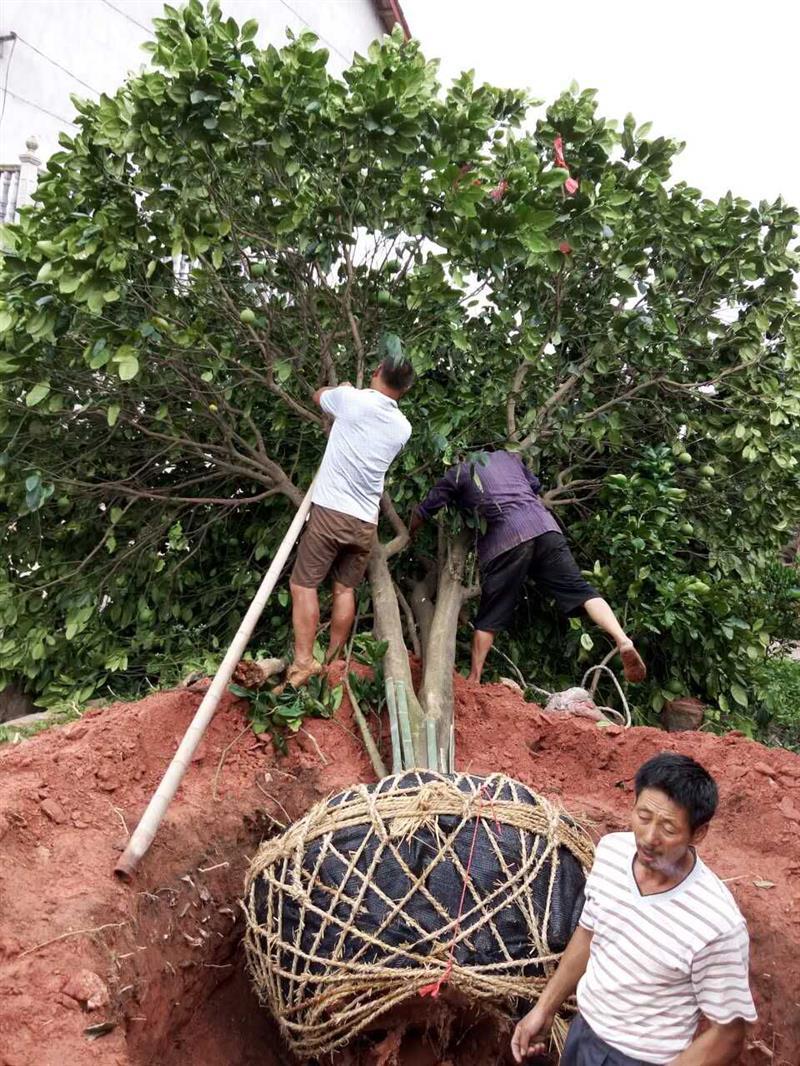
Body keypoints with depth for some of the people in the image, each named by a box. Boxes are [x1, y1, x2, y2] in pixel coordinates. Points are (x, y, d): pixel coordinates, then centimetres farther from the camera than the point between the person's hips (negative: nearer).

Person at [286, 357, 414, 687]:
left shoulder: (351, 399, -8)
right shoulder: (402, 427, 6)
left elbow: (318, 395, 15)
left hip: (330, 511, -4)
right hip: (366, 522, 5)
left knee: (303, 585, 2)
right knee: (345, 589, 14)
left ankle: (303, 662, -5)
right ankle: (333, 661, 17)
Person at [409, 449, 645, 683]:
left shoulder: (457, 473, 16)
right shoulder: (506, 456, 27)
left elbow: (423, 511, 22)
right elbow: (535, 485, 39)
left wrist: (408, 536, 40)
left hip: (504, 539, -3)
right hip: (544, 526, 3)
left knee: (490, 616, 6)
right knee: (580, 590, -2)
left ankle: (474, 678, 12)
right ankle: (623, 640, -19)